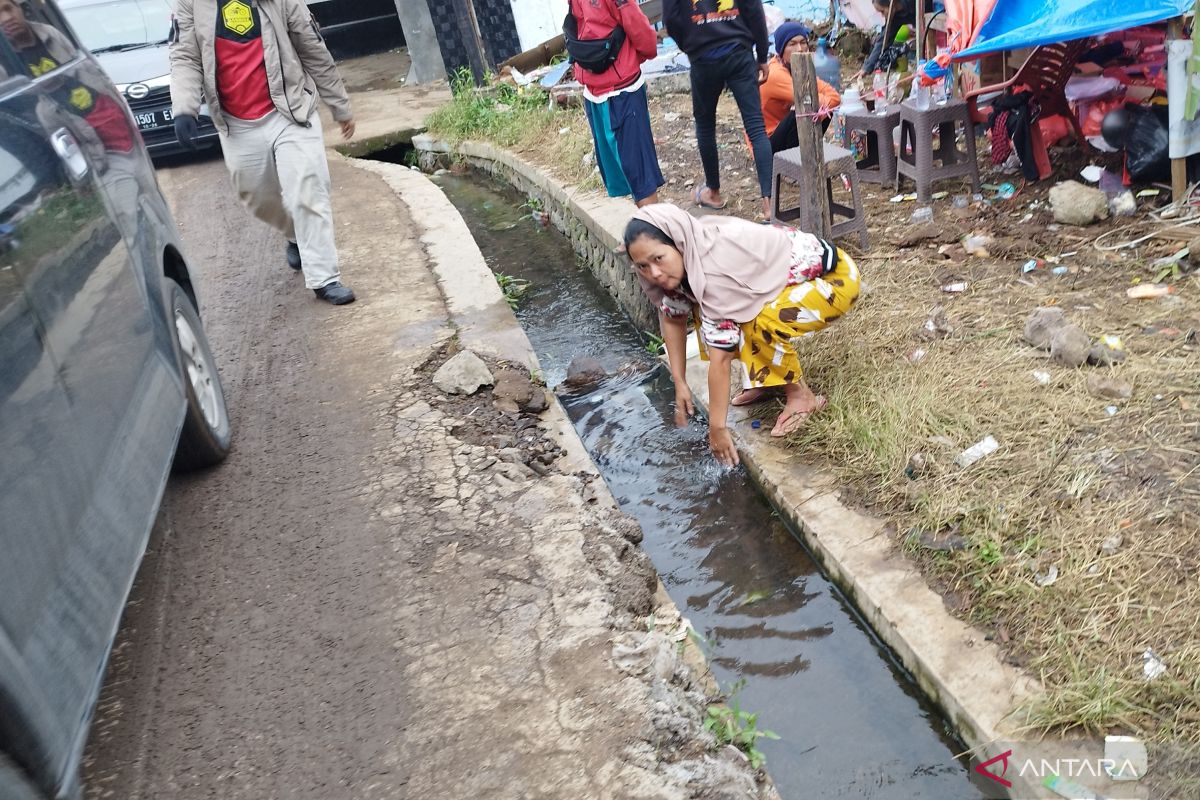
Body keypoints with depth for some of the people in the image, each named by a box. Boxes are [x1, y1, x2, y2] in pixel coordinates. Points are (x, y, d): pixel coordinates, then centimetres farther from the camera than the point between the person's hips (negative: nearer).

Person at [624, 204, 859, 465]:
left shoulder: (716, 268, -34)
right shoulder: (685, 257, -11)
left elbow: (721, 356, -31)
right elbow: (672, 317, 2)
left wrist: (717, 427, -26)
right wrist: (680, 383, -1)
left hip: (835, 275, -8)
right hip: (788, 275, 8)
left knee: (760, 323, -32)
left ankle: (800, 395, -8)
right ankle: (768, 380, 12)